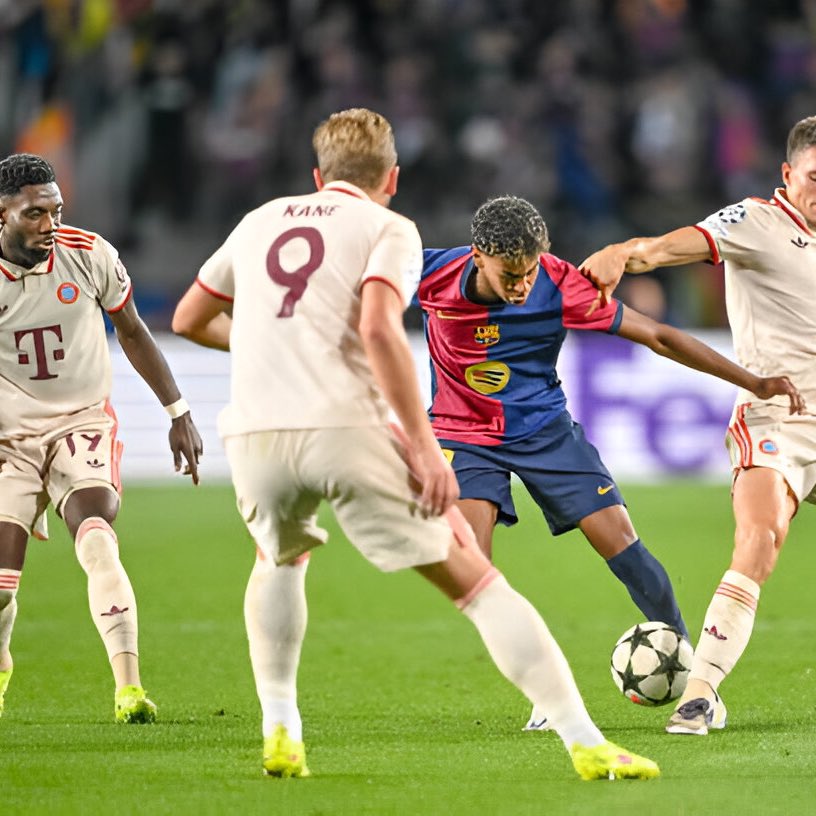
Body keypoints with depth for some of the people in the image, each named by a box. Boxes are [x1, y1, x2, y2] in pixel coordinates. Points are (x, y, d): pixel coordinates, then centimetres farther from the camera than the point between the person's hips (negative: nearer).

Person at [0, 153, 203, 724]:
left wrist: (178, 412, 9)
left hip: (83, 422, 0)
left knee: (97, 543, -24)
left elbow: (133, 333, 7)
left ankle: (129, 686, -28)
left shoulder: (89, 255, -8)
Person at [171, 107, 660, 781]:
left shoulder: (261, 221, 23)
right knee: (473, 578, 1)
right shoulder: (388, 230, 9)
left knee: (280, 560, 35)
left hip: (254, 433, 4)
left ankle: (280, 731, 26)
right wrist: (422, 443, -10)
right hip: (348, 427, -4)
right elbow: (378, 328, -10)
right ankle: (585, 742, -6)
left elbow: (189, 319, 33)